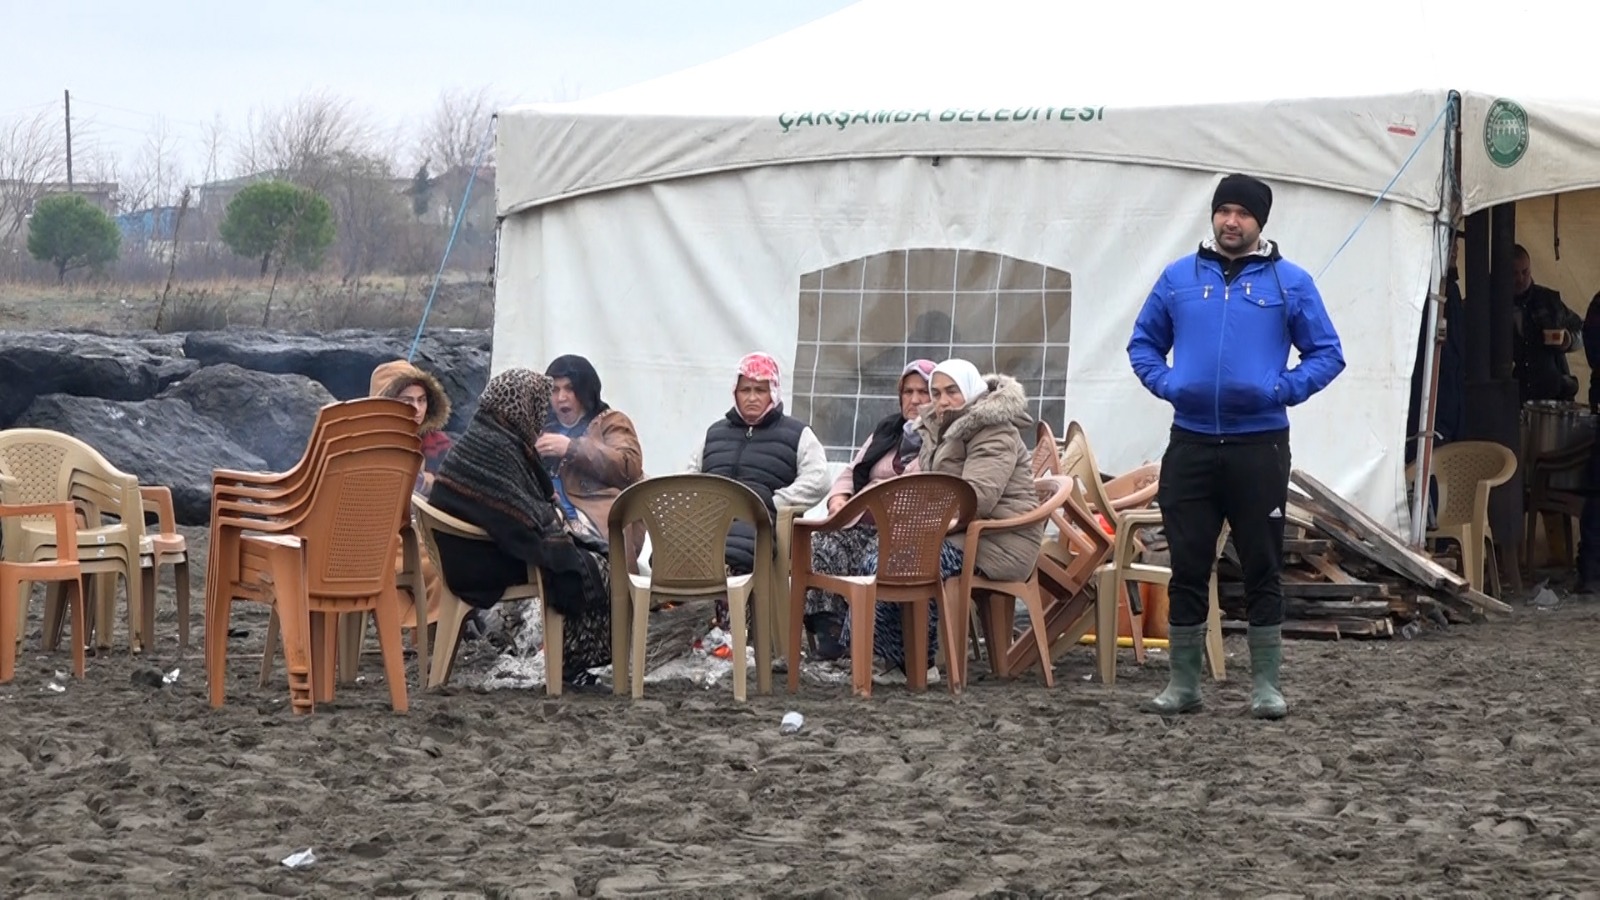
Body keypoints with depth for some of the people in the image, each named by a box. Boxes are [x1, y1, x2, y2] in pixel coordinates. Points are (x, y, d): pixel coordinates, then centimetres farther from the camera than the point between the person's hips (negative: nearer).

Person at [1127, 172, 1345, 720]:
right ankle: (1184, 683, 14)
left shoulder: (1289, 282, 2)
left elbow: (1327, 353, 4)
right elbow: (1142, 343, 15)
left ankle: (1265, 685, 11)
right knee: (1188, 566, 5)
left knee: (1262, 567, 3)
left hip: (1259, 444, -2)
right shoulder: (1179, 278, 8)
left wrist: (1284, 389, -11)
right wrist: (1163, 382, -3)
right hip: (1191, 443, 2)